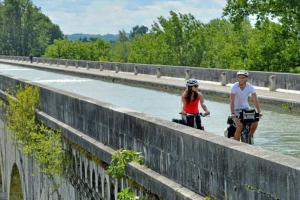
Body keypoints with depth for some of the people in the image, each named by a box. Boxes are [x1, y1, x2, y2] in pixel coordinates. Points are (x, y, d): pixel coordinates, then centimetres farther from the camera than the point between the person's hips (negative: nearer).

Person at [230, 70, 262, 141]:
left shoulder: (250, 87, -12)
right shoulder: (234, 87, -20)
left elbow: (255, 100, -18)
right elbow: (232, 101, -27)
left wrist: (259, 112, -31)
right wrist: (232, 113, -39)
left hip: (246, 108, 3)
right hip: (236, 109, -3)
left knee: (255, 122, -18)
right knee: (240, 126, -25)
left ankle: (250, 136, 10)